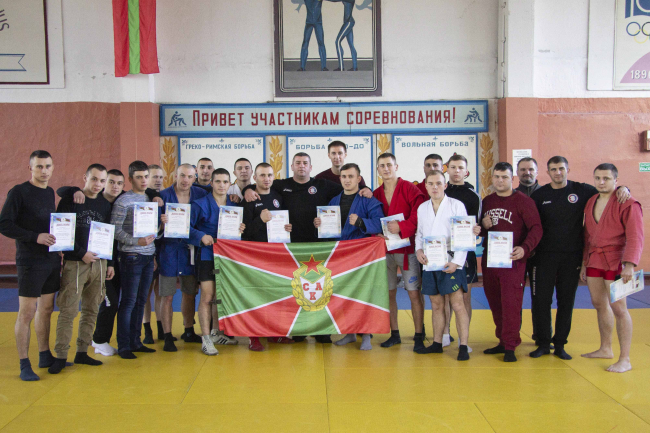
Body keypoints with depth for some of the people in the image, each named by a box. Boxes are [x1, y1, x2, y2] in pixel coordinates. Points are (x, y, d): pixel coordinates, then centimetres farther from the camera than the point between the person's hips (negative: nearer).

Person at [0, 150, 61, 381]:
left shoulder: (50, 192, 13)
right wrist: (35, 237, -21)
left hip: (52, 260, 7)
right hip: (30, 261, -7)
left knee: (46, 309, 13)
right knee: (27, 312, -3)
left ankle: (45, 356, 23)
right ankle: (24, 365, 5)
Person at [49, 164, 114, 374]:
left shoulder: (105, 205, 12)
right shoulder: (69, 201, -1)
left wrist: (110, 263, 12)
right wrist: (81, 254, -14)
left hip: (99, 263, 5)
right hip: (75, 263, -4)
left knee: (91, 310, 7)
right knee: (68, 310, -5)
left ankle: (82, 352, 16)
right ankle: (61, 356, 2)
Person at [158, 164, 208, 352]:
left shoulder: (201, 194, 3)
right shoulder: (163, 195, -4)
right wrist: (161, 222, -25)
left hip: (191, 249, 3)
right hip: (169, 249, -3)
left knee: (190, 293, 13)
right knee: (168, 296, -1)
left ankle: (189, 332, 29)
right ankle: (168, 336, 9)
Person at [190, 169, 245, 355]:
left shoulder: (234, 205, 10)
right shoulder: (201, 204, -4)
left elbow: (239, 227, 18)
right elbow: (188, 227, -8)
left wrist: (240, 229, -4)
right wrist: (202, 236, -23)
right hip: (207, 255, -5)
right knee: (207, 296, -9)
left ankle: (218, 333, 29)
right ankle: (206, 339, -3)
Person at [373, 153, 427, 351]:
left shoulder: (408, 188, -4)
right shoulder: (376, 194, 11)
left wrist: (402, 227, -20)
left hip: (407, 248, -4)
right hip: (385, 250, 5)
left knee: (414, 292, -3)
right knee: (389, 292, 9)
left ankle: (419, 336, 5)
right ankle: (394, 334, 21)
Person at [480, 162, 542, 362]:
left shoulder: (523, 201, -4)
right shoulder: (487, 201, 14)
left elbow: (536, 228, -11)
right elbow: (481, 230, 23)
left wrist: (524, 248, -27)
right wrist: (483, 225, -2)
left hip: (512, 260, -6)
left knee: (511, 303, -7)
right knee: (494, 302, 10)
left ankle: (510, 347, 0)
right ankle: (503, 341, 22)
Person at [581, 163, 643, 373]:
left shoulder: (628, 204, -9)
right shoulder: (590, 203, 12)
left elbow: (635, 237, -15)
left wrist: (630, 265, -24)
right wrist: (585, 262, 16)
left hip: (615, 261, -7)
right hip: (594, 260, 7)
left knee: (618, 308, -7)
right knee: (599, 304, 13)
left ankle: (624, 359, 0)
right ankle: (605, 349, 28)